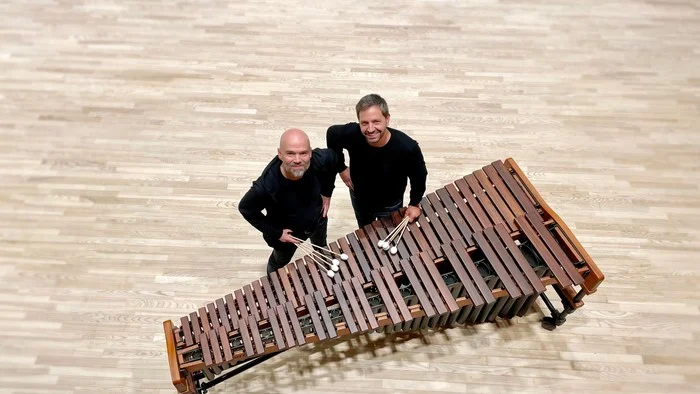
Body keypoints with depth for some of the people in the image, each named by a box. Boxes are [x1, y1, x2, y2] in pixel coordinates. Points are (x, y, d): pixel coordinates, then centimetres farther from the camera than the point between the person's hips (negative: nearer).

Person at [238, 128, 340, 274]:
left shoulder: (320, 161, -37)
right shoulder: (266, 186, -46)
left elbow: (334, 158, -11)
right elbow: (245, 208, -25)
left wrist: (327, 193, -5)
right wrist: (275, 233, -20)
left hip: (317, 219, 3)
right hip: (286, 231, -3)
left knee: (321, 246, 38)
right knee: (280, 262, 31)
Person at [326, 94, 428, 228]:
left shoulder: (407, 147, -39)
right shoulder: (351, 134, -35)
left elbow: (419, 176, -18)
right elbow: (332, 134, -10)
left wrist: (414, 203, -8)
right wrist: (341, 168, -7)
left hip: (390, 204, -2)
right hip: (359, 198, 2)